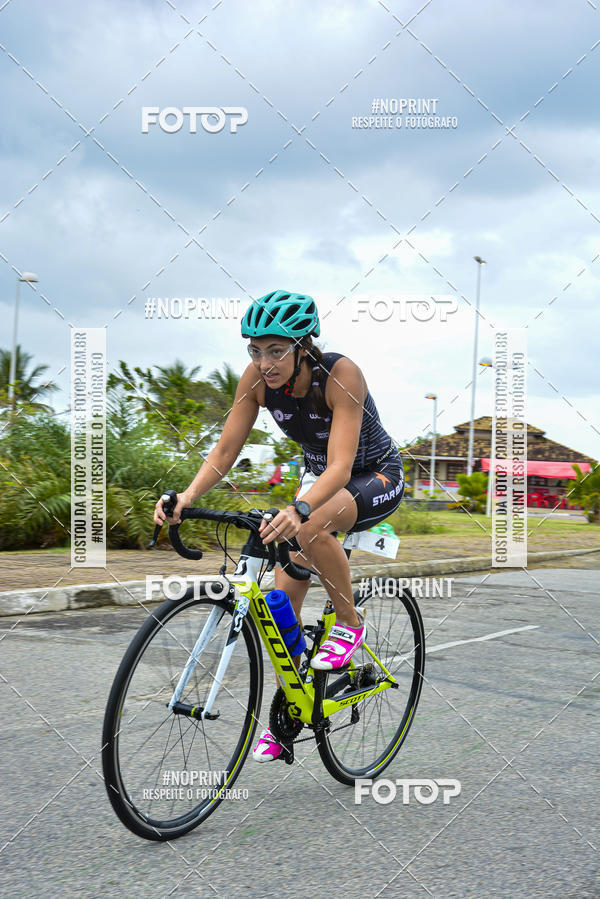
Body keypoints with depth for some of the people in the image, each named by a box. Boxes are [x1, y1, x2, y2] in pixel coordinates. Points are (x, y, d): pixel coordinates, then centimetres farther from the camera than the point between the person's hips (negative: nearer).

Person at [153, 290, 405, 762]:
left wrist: (299, 509, -58)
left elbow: (341, 464, -40)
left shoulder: (341, 375, -32)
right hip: (320, 477, 6)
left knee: (310, 528, -37)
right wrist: (187, 496, -32)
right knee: (283, 595, -5)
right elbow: (227, 448, -14)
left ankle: (350, 624, -12)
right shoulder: (258, 378, -16)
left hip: (377, 476, -6)